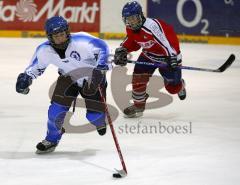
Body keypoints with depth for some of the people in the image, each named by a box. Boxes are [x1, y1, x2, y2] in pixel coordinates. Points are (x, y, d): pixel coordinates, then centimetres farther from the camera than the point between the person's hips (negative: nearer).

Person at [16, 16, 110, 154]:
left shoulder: (80, 41, -35)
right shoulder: (44, 50, -20)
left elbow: (102, 47, -26)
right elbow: (35, 67, -2)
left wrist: (101, 65, -41)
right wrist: (25, 78, -19)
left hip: (92, 78, -3)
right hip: (69, 78, 3)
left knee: (94, 114, -8)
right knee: (57, 108, -14)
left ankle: (100, 122, 34)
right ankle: (52, 140, 12)